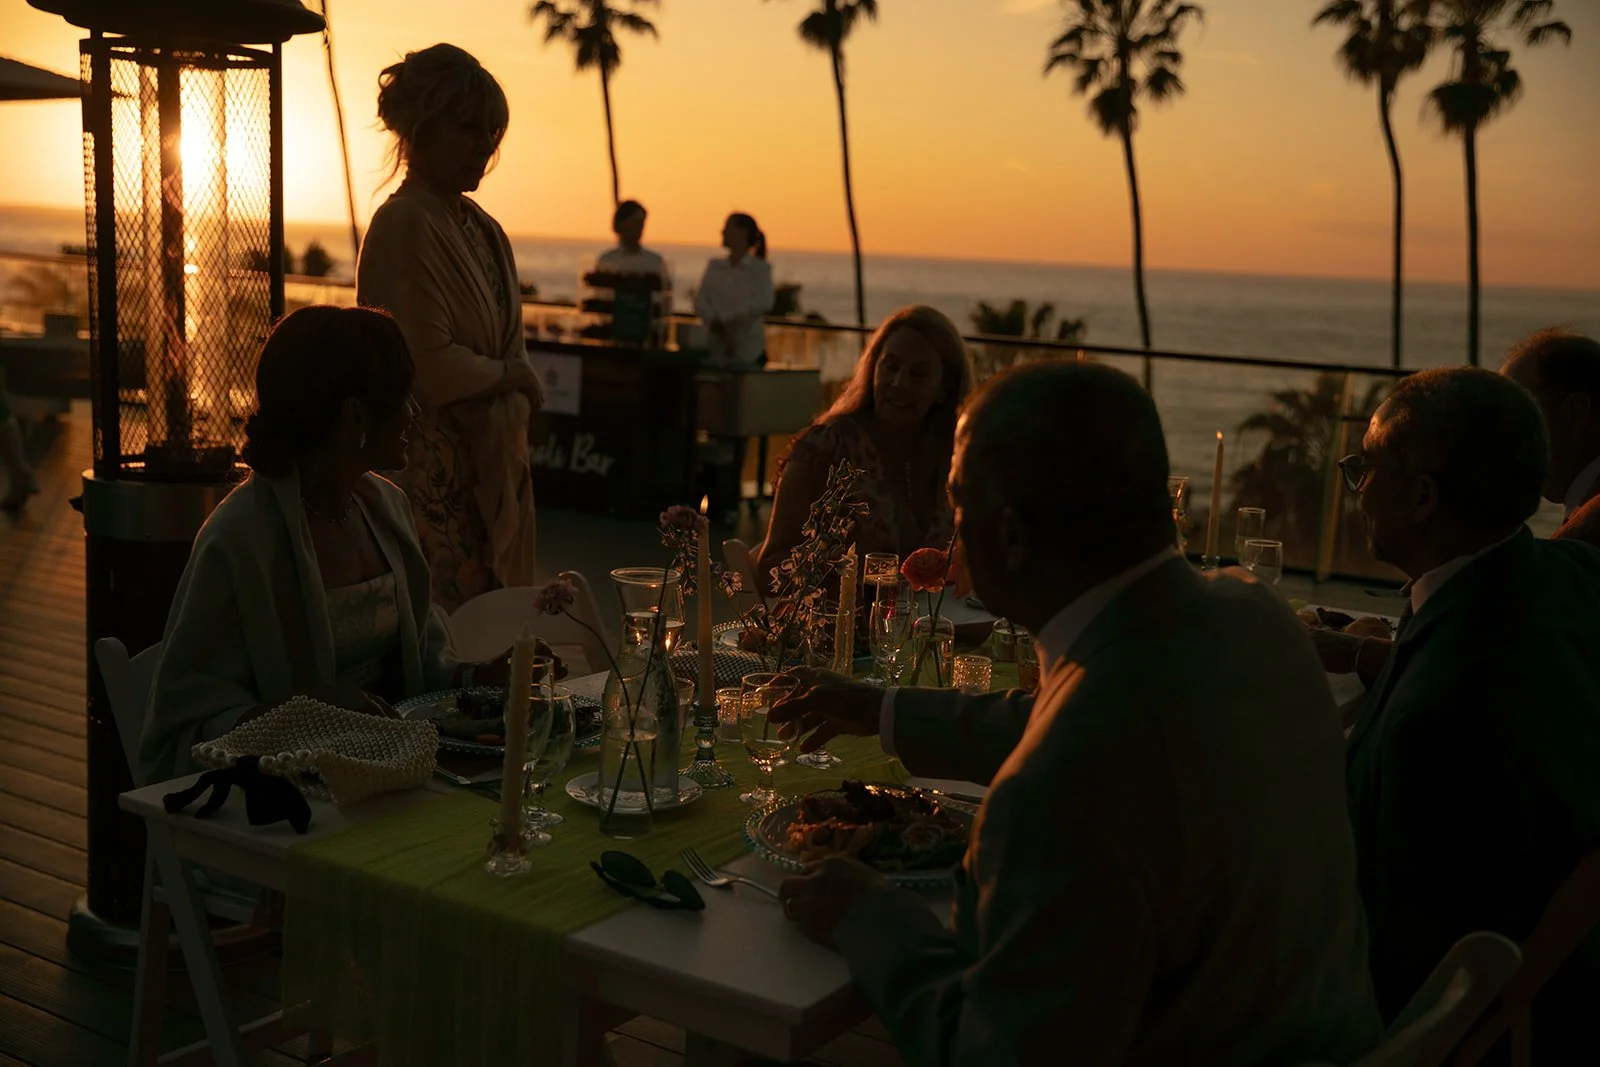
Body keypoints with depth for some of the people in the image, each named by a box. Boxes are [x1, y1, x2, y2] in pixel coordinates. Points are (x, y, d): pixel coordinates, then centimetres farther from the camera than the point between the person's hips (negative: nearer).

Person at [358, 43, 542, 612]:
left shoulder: (482, 227, 14)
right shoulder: (405, 225, -14)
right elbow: (430, 367, -19)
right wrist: (508, 376, -4)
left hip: (490, 472, 9)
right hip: (431, 474, -9)